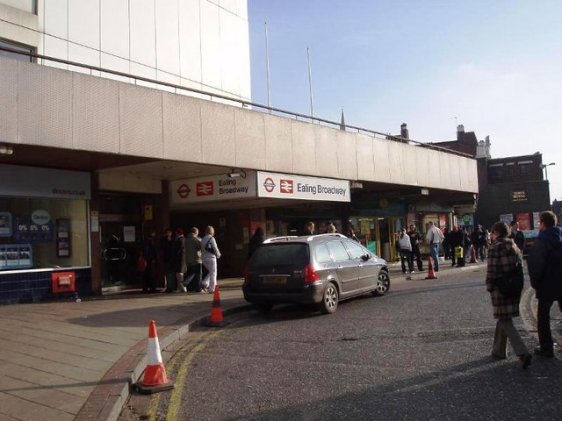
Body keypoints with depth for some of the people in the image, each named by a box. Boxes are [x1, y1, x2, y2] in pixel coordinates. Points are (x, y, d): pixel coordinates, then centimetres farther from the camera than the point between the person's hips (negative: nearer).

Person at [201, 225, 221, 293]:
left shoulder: (203, 239, 10)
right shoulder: (211, 238, -11)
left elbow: (202, 249, 9)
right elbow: (215, 248, -10)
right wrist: (218, 255, 6)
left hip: (204, 258, 7)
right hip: (211, 258, -7)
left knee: (211, 272, 22)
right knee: (213, 273, 1)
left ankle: (204, 283, 8)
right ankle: (212, 289, 0)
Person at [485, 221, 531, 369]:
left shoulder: (495, 248, -13)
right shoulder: (514, 246, 10)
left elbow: (492, 271, -16)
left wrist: (489, 287, -4)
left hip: (500, 290, -7)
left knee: (505, 321, -2)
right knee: (503, 319, 18)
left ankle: (522, 353, -14)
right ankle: (499, 350, 27)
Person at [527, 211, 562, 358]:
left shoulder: (541, 242, -14)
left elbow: (535, 265, -19)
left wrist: (535, 284, -5)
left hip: (547, 285, -5)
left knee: (543, 317, 6)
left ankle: (546, 348, 9)